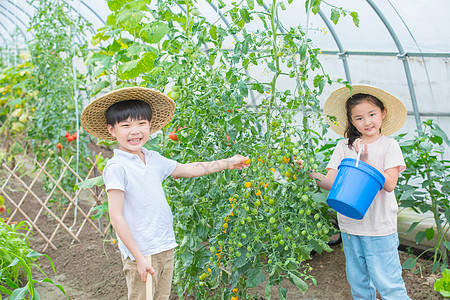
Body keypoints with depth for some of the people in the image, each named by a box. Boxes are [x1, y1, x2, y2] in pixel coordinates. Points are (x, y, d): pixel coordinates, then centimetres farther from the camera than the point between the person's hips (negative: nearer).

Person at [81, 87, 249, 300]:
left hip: (165, 248, 7)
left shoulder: (154, 159, 7)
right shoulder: (116, 167, -14)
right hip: (141, 253, -7)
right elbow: (116, 217, -16)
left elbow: (187, 169, 22)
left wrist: (228, 163, 23)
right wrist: (139, 257, -18)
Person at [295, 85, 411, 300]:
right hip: (350, 226, 4)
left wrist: (366, 161, -21)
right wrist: (310, 173, -21)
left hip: (380, 228, -3)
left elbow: (389, 184, -14)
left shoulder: (389, 145, -4)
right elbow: (330, 183, -3)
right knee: (358, 282, 17)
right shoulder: (344, 146, 3)